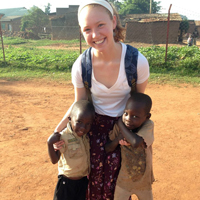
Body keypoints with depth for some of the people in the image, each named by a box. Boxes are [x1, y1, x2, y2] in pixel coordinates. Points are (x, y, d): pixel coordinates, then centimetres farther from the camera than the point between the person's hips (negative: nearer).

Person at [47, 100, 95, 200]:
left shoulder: (88, 134, -8)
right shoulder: (63, 137, -25)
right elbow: (54, 160, -21)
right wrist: (50, 144, -34)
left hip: (85, 180, 5)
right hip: (67, 181, -5)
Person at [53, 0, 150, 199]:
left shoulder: (138, 61, -24)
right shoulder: (80, 66, -19)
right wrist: (61, 126, -17)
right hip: (95, 126, 1)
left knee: (117, 182, 13)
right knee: (95, 179, 15)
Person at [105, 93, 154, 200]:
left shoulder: (148, 125, -24)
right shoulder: (118, 127, -16)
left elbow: (136, 142, -43)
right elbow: (107, 149, -6)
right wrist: (118, 138, -26)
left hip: (144, 180, -1)